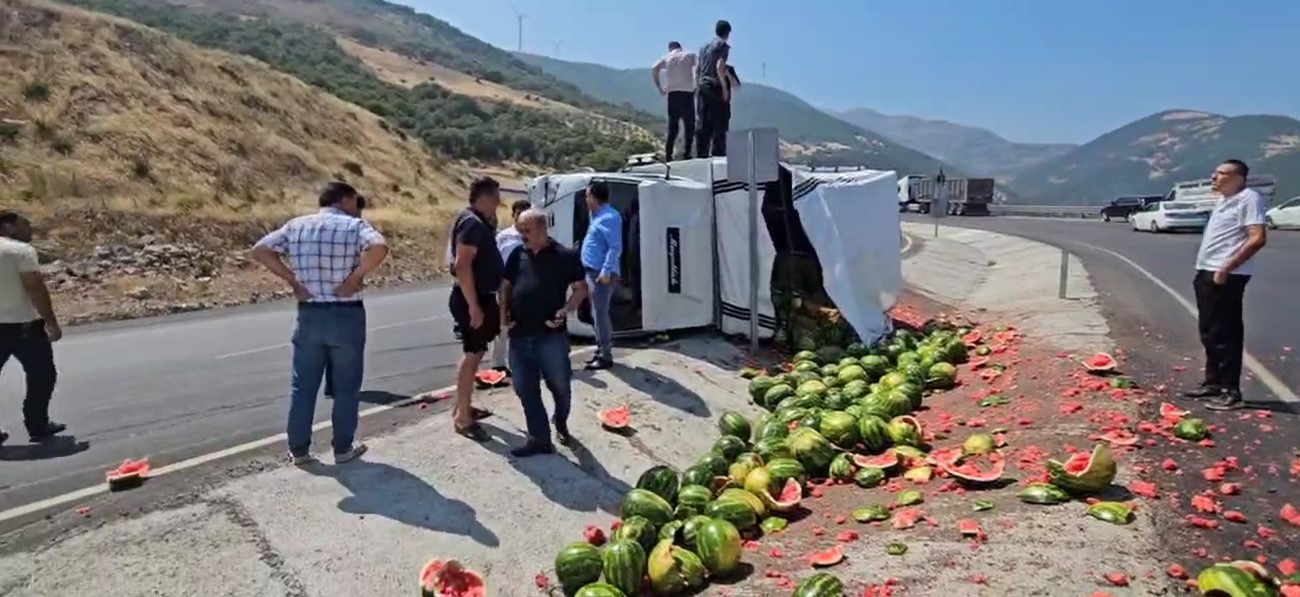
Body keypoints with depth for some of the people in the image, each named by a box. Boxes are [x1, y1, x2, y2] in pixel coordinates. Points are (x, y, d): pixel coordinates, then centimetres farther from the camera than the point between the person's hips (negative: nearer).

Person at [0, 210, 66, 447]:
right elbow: (36, 288, -16)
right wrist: (51, 322, -12)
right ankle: (37, 426, 10)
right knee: (42, 374, 7)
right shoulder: (21, 250, -11)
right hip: (23, 324, -7)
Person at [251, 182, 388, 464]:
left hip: (309, 315, 4)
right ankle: (343, 448, 18)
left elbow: (260, 250, 2)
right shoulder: (354, 225, -7)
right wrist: (355, 277, -17)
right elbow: (379, 247, -26)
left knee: (302, 386, 12)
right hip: (346, 316, -3)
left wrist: (292, 279, 2)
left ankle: (298, 449, 20)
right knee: (346, 386, 10)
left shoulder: (296, 225, 7)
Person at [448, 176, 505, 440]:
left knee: (475, 352, 17)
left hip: (480, 296, 10)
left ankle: (463, 406, 27)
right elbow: (462, 265, -27)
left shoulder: (478, 222, 14)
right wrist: (473, 306, -28)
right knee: (472, 354, -6)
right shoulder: (472, 223, -19)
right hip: (472, 299, -10)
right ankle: (462, 417, 0)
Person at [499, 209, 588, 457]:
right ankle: (539, 439, 15)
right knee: (525, 388, 5)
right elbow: (506, 286, 18)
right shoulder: (517, 255, 9)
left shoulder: (565, 256, -4)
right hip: (519, 335, 4)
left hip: (551, 334, -4)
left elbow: (581, 288, 0)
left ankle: (561, 423, 36)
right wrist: (503, 313, 2)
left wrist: (565, 310, -16)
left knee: (560, 385, 7)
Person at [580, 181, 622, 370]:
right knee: (597, 314, 15)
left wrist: (606, 271, -25)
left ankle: (606, 356, -5)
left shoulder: (609, 217, -14)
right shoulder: (599, 216, 17)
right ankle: (601, 350, 23)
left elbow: (615, 247, -21)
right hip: (593, 271, 11)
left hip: (601, 273, -10)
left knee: (600, 314, -9)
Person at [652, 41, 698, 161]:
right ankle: (687, 152, -3)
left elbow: (654, 70, -4)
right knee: (689, 124, 5)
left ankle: (668, 154, -1)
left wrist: (659, 88, -2)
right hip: (687, 92, -2)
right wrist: (697, 87, 0)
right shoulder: (690, 55, 9)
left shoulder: (667, 57, 11)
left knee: (672, 124, 7)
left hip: (672, 93, 2)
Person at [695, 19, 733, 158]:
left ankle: (701, 154, 5)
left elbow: (697, 69, 16)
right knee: (719, 123, -5)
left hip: (703, 88, 7)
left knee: (702, 123, 6)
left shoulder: (704, 46, 18)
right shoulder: (723, 45, -3)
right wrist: (725, 88, -14)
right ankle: (717, 154, -8)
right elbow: (719, 66, -16)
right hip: (716, 88, -7)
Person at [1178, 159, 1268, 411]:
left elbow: (1258, 238, -20)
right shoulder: (1224, 201, 19)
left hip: (1226, 276, -10)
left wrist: (1227, 267, -23)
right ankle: (1213, 382, 26)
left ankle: (1231, 391, -2)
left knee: (1226, 333, -7)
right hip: (1207, 273, 10)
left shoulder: (1249, 198, -10)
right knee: (1209, 331, 15)